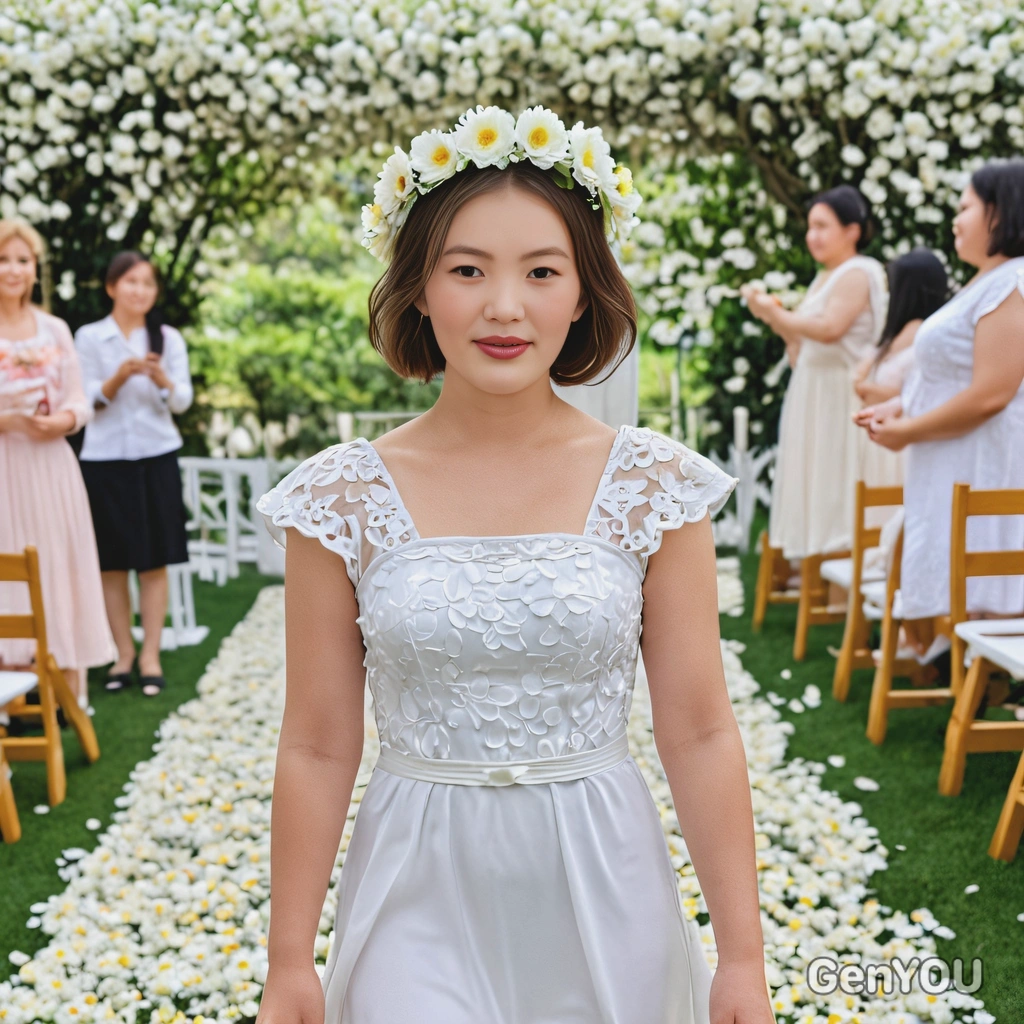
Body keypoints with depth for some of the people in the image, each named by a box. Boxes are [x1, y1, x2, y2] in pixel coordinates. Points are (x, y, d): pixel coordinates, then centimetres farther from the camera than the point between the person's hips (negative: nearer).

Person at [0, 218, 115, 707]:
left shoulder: (55, 330, 9)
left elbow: (79, 402, 9)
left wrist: (62, 421, -12)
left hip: (51, 464, 3)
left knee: (62, 566, 4)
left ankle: (70, 691, 12)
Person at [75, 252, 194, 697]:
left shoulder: (168, 338, 6)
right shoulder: (90, 337, 3)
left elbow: (183, 400, -1)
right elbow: (87, 400, -2)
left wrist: (162, 380, -21)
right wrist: (119, 377, -19)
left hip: (157, 456, 1)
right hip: (105, 458, -1)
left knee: (155, 560, 1)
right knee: (112, 561, 3)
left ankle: (150, 655, 8)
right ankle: (124, 653, 15)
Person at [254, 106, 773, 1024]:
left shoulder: (656, 487, -7)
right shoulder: (344, 499, -7)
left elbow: (699, 737, -4)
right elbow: (318, 750, -2)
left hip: (602, 898, 1)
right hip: (422, 905, 0)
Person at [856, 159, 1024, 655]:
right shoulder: (983, 283, 17)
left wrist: (906, 432, -14)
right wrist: (897, 407, 8)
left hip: (980, 475, -10)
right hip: (948, 473, 10)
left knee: (966, 606, -6)